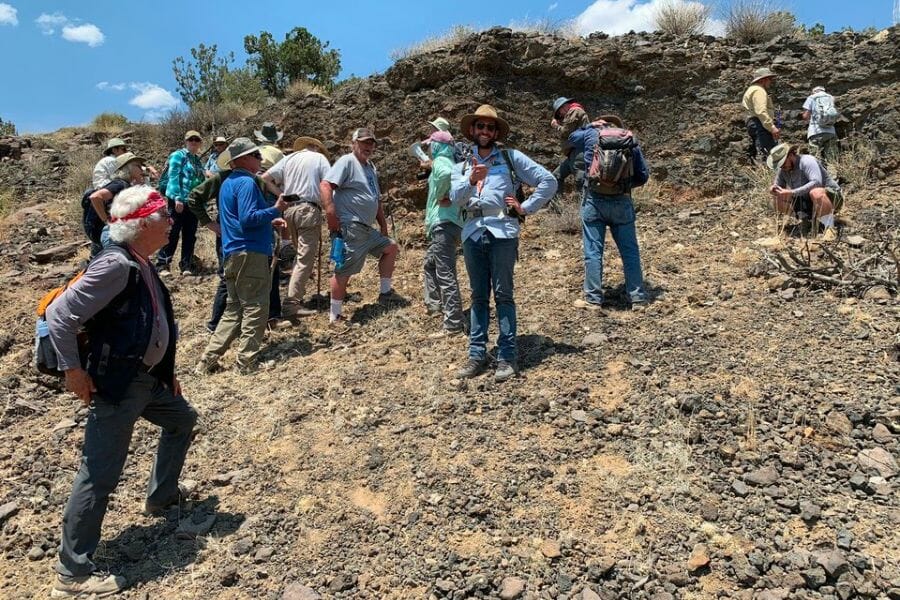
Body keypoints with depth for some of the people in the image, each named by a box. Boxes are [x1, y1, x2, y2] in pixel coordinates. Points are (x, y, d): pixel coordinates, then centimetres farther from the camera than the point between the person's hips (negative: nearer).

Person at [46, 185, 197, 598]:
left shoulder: (141, 265, 7)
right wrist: (73, 370, -16)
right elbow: (59, 316, -22)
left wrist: (165, 370, 19)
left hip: (148, 378, 10)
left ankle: (161, 497, 45)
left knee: (182, 420, 27)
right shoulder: (115, 265, -22)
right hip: (116, 385, -10)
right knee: (99, 475, -3)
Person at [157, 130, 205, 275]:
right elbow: (173, 176, -12)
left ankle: (186, 266, 14)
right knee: (172, 233, -5)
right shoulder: (179, 155, -3)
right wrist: (177, 198, -21)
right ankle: (162, 264, 2)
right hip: (178, 201, -7)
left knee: (190, 236, 8)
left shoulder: (198, 160, 17)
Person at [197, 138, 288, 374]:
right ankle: (248, 362, 1)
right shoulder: (246, 183, -11)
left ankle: (208, 360, 15)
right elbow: (248, 219, -21)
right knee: (255, 308, -3)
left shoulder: (229, 182, 21)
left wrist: (269, 221, 21)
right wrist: (275, 210, -13)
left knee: (234, 309, 15)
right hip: (250, 252, -10)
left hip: (233, 253, 10)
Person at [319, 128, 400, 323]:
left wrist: (383, 224, 22)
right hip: (349, 227, -10)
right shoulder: (347, 162, -8)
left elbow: (377, 199, 27)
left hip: (367, 228, 10)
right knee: (344, 270, -8)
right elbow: (325, 185, -20)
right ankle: (335, 315, 0)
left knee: (391, 247, 17)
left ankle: (385, 292, 25)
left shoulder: (371, 167, 20)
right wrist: (331, 214, -27)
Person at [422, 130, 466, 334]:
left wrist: (441, 196, -18)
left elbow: (446, 174, -33)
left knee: (445, 273, -10)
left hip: (444, 224, -11)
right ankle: (434, 303, 39)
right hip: (447, 223, 11)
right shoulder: (450, 163, 17)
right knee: (430, 263, 27)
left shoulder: (440, 161, -10)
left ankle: (454, 323, -9)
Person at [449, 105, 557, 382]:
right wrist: (471, 180, -19)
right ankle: (477, 354, 15)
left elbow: (548, 181, 3)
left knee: (503, 294, -2)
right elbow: (456, 198, -2)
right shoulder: (462, 166, 16)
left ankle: (507, 356, 4)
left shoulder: (511, 158, 7)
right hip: (472, 234, 4)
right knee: (478, 296, 8)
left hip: (502, 233, -3)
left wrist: (526, 208, -1)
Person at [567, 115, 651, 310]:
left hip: (594, 200, -1)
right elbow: (643, 175, 10)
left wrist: (590, 125, 31)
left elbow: (571, 138, 25)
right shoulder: (631, 140, 9)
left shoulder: (591, 135, 4)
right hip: (622, 201, 2)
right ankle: (638, 296, 13)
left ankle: (593, 299, 5)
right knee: (630, 250, 8)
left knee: (593, 250, 3)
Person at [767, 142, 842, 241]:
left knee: (815, 193, -42)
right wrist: (773, 189, -18)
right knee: (777, 200, -6)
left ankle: (830, 228, -27)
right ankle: (812, 218, 3)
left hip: (832, 197, -8)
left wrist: (792, 192, -42)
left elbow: (816, 182, -38)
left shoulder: (806, 161, -23)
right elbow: (778, 186, 8)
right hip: (807, 202, 8)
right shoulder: (782, 170, -2)